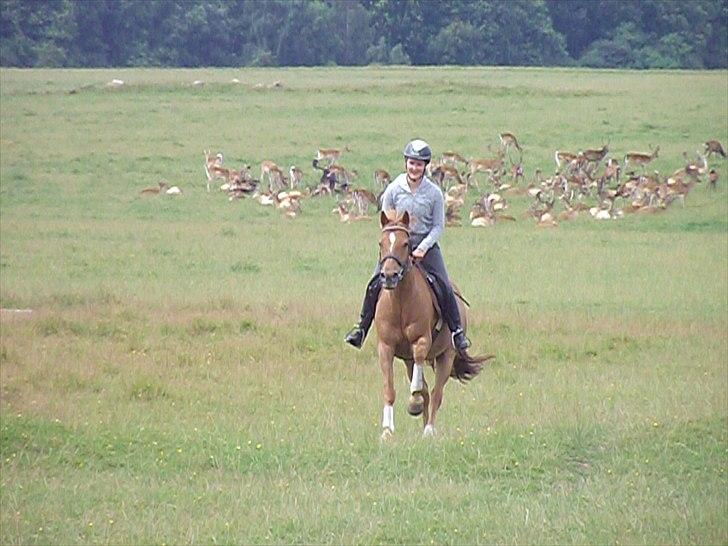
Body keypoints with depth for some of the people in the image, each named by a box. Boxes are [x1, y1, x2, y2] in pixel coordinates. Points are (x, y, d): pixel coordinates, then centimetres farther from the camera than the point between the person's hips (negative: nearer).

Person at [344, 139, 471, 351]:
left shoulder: (434, 192, -4)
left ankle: (457, 331, -1)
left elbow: (438, 226, 0)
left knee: (444, 286, -13)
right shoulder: (394, 190, -3)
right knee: (375, 284, -12)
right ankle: (361, 328, 0)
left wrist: (423, 247, -13)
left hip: (426, 244, 0)